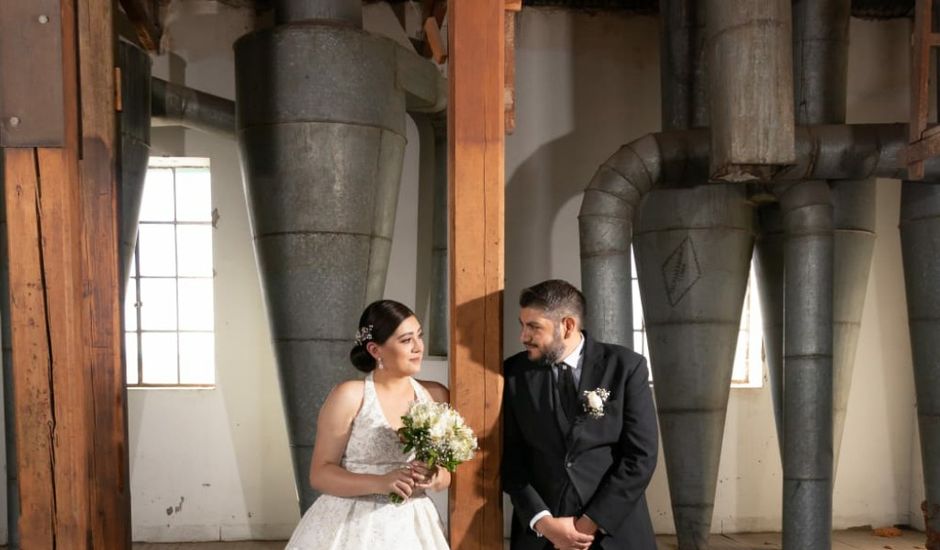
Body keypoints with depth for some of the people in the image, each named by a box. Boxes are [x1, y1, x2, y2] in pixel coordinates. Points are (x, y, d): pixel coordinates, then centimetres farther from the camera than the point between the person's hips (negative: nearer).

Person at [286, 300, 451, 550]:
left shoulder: (436, 395, 1)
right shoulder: (349, 396, -11)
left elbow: (446, 472, 8)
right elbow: (320, 473, -10)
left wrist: (434, 478, -14)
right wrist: (381, 483, -23)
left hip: (409, 527, 4)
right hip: (351, 526, -4)